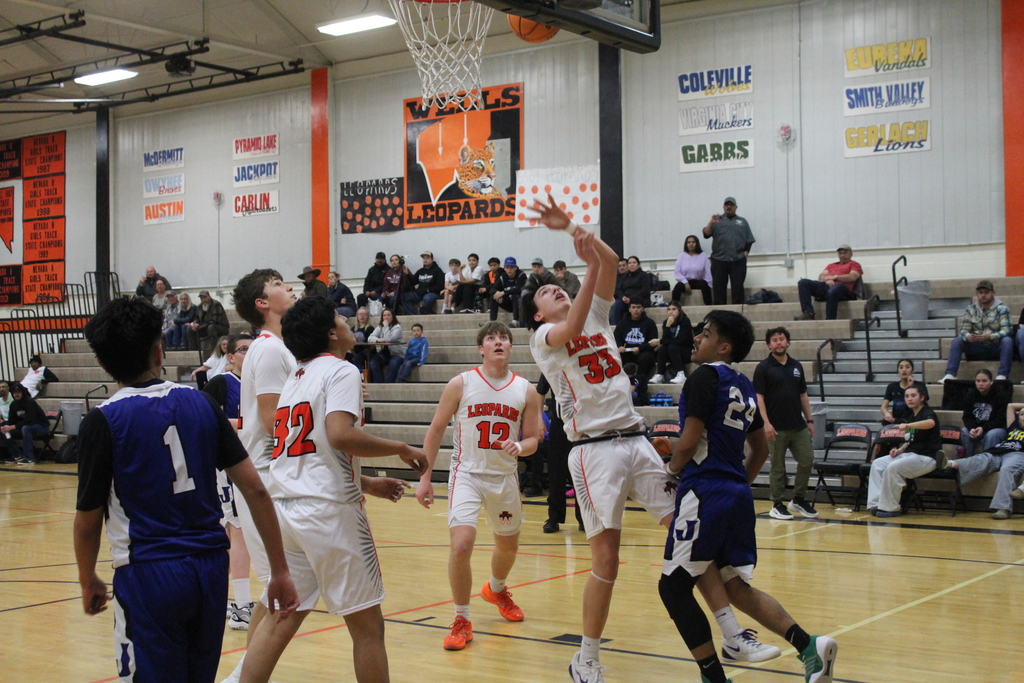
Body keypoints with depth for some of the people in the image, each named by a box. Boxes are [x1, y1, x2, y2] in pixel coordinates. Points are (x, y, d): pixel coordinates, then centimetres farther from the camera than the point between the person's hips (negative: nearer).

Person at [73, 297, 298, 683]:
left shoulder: (102, 422, -7)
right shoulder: (200, 403, 3)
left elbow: (88, 522, -2)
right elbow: (255, 489, 0)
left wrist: (89, 583, 16)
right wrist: (280, 571, 5)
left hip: (150, 576, -4)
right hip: (211, 569, 4)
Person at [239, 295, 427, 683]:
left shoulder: (295, 378, 20)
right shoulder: (340, 371, -6)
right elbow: (340, 436, -23)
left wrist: (366, 484, 26)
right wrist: (401, 449, -10)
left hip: (285, 506, 8)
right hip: (328, 508, -8)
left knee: (281, 620, 11)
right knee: (367, 625, 3)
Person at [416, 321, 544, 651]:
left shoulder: (526, 390, -3)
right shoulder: (461, 384, -8)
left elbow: (533, 439, 4)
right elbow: (436, 430, -1)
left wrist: (520, 447, -20)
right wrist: (425, 477, -4)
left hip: (505, 477, 4)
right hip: (467, 474, -3)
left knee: (508, 546, 20)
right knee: (461, 545, -21)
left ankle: (496, 590, 54)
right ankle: (462, 620, -1)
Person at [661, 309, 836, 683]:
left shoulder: (704, 377, -9)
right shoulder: (743, 386, 17)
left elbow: (688, 444, -15)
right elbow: (761, 449, 24)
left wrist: (671, 468, 3)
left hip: (704, 494, -9)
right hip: (738, 495, 9)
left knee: (674, 587, 0)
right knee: (737, 587, 14)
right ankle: (809, 645, 1)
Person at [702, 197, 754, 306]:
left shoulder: (742, 221, 16)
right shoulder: (717, 220, 12)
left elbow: (749, 241, 14)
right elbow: (706, 234, -1)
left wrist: (745, 252, 1)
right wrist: (711, 223, -17)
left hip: (738, 261, 1)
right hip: (719, 261, -1)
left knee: (738, 287, -1)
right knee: (718, 288, -1)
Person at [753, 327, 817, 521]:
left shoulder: (796, 366, 12)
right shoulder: (763, 367, -3)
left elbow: (803, 395, 16)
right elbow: (759, 397, -8)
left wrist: (809, 420, 11)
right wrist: (766, 422, -16)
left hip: (798, 426, 5)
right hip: (777, 427, -5)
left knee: (807, 461, 3)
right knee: (777, 467, 2)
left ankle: (799, 499, 19)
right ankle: (777, 505, 12)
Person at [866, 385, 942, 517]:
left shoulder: (927, 413, -10)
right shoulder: (911, 416, 15)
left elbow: (930, 423, -37)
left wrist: (908, 426, -51)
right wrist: (900, 450, 4)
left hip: (926, 458, -9)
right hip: (909, 454, 9)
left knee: (893, 467, -30)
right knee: (878, 464, -5)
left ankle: (890, 508, -20)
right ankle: (877, 503, -12)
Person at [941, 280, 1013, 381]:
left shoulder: (1001, 308, -4)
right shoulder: (971, 309, 5)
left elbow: (1005, 331, -15)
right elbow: (963, 330, -1)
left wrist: (989, 336, -35)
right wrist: (968, 336, -27)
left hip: (996, 348, -2)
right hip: (977, 348, 3)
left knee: (1007, 340, -32)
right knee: (957, 341, -19)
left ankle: (1002, 375, -37)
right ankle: (950, 374, -29)